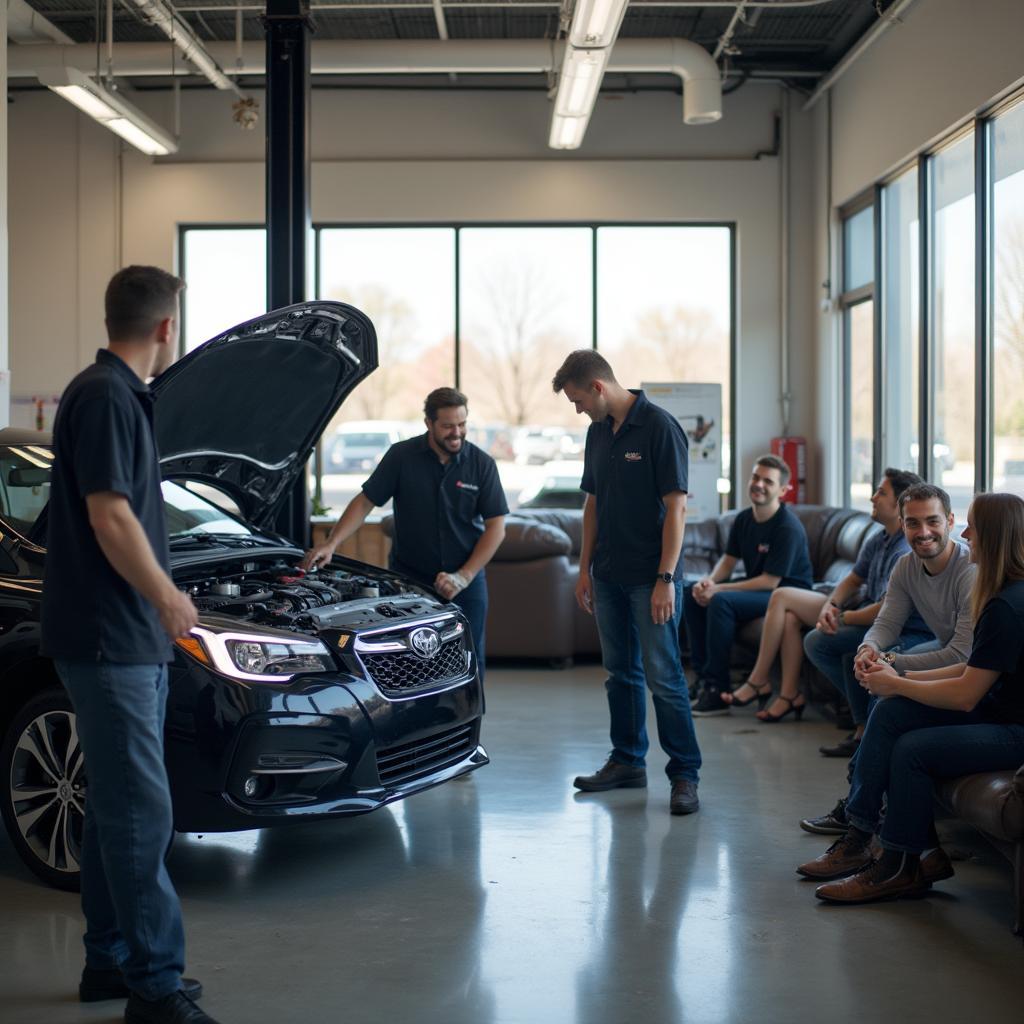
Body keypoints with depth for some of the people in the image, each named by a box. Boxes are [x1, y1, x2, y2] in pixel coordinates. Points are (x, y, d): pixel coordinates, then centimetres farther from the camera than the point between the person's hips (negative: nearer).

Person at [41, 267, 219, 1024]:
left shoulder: (119, 395, 16)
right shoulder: (104, 397, -15)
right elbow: (109, 516, -20)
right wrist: (168, 598, -12)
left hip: (130, 639, 10)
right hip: (110, 639, -10)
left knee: (116, 805, 14)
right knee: (141, 811, -7)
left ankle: (111, 962, 24)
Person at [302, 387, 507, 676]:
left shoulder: (482, 464, -7)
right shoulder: (402, 456, -8)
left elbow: (496, 527, -7)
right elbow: (365, 501, -5)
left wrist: (463, 577, -16)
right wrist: (331, 543, -18)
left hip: (466, 580, 0)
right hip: (408, 577, 0)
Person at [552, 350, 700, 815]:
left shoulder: (659, 427, -13)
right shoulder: (598, 432, 10)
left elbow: (676, 507, -15)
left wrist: (666, 579, -19)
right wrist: (584, 568, 13)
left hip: (649, 578, -7)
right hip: (608, 575, 7)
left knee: (663, 676, -5)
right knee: (621, 672, 14)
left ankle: (685, 773, 2)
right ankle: (627, 761, 25)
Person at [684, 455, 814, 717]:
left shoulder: (788, 528, -20)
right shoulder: (744, 519, 5)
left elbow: (770, 582, -22)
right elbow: (728, 559, 11)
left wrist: (718, 589, -23)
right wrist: (709, 581, -13)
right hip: (756, 588, 9)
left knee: (721, 602, -30)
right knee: (690, 593, -2)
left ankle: (718, 691, -24)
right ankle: (703, 677, -2)